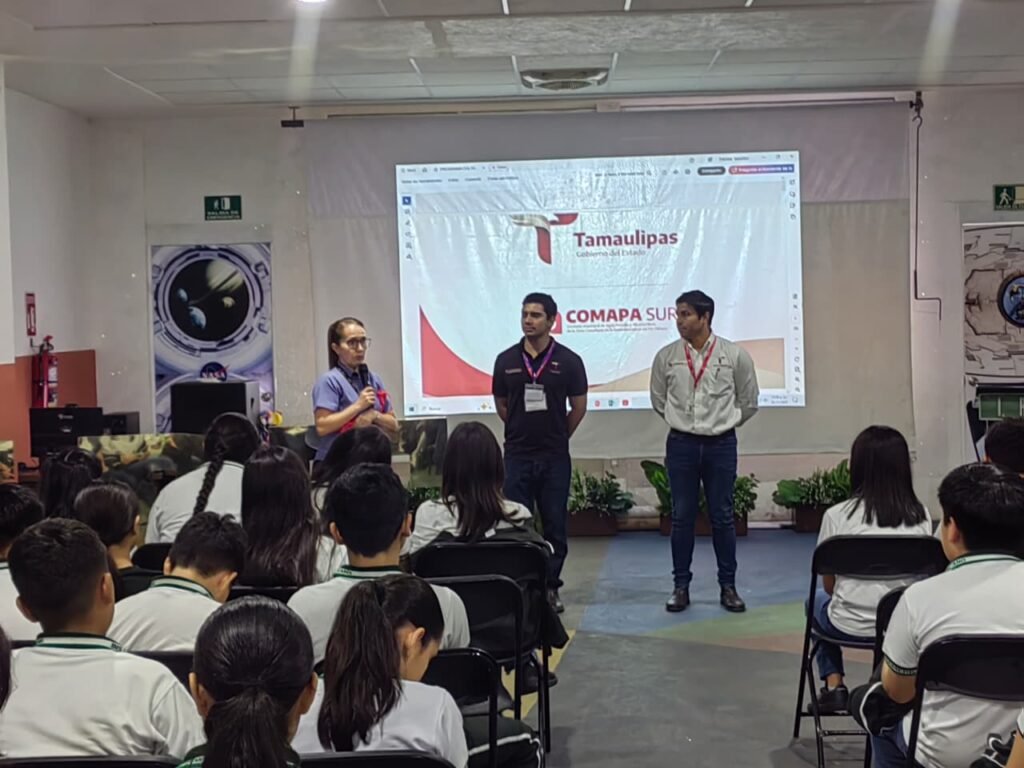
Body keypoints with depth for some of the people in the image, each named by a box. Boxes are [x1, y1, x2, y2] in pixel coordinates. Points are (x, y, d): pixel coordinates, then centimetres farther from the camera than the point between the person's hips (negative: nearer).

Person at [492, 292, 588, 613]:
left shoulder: (568, 361, -3)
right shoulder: (506, 360, 2)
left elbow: (579, 407, 5)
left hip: (555, 457, -1)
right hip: (516, 455, 1)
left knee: (555, 525, 6)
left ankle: (551, 586, 17)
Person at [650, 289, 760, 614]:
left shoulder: (735, 355, -4)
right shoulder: (667, 356, -1)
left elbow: (748, 402, 7)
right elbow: (658, 400, 12)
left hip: (721, 444, -1)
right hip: (681, 444, 1)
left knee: (722, 517, 5)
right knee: (682, 517, 5)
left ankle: (728, 587, 16)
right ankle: (681, 587, 14)